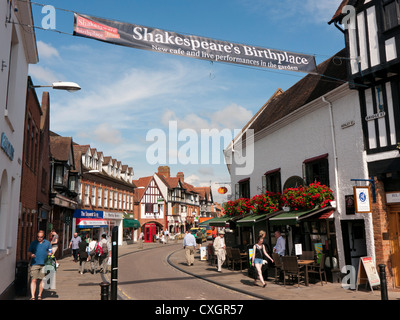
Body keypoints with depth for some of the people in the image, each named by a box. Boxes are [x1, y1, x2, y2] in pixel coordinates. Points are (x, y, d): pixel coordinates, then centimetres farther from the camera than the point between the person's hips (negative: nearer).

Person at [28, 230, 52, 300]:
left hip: (44, 264, 1)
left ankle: (39, 295, 18)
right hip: (34, 264, -1)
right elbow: (29, 253, 9)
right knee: (34, 280, -9)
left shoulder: (47, 243, 13)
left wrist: (50, 254, -3)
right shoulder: (33, 243, 9)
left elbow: (50, 253, 18)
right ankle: (32, 296, -8)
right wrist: (31, 255, -12)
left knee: (42, 280, 5)